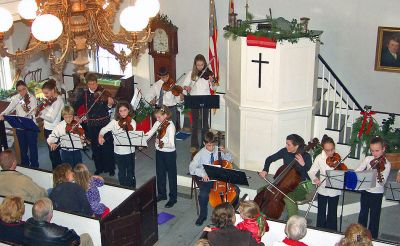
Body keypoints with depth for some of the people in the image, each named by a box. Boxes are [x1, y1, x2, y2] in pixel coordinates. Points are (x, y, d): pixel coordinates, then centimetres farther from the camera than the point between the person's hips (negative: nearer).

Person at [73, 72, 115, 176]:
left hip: (105, 123, -3)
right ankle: (99, 168, 24)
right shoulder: (84, 94, 1)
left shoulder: (103, 92, -7)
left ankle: (110, 168, 13)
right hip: (92, 125, 3)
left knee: (107, 146, 1)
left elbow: (108, 108, -10)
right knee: (95, 147, 10)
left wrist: (110, 104, -32)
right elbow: (76, 106, 8)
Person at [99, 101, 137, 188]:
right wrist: (100, 136, -18)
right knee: (121, 172, 14)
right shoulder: (115, 122, -1)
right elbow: (104, 130, 0)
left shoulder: (132, 122, -6)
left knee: (130, 173, 7)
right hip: (118, 152, 2)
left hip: (129, 151, -1)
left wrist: (127, 128, -35)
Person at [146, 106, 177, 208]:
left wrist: (162, 143, -46)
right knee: (160, 174, 20)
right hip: (159, 152, 7)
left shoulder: (170, 126, -23)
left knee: (171, 176, 7)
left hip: (169, 153, -7)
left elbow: (171, 144, -30)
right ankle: (162, 194, 39)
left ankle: (173, 198, 20)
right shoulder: (158, 123, -1)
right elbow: (149, 133, 1)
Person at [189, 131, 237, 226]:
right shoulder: (201, 154, -10)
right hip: (206, 179, -3)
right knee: (203, 194, -30)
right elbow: (191, 168, -19)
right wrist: (202, 174, -33)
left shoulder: (218, 150, -2)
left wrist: (225, 153, -10)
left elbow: (229, 160, 10)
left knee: (236, 189, -15)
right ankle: (203, 215, -2)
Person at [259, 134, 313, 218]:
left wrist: (303, 164, -38)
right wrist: (265, 170, -6)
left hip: (301, 186, -6)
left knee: (288, 198, -37)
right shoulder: (285, 152, -3)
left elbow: (310, 175, -23)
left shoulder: (306, 157, -17)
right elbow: (269, 159, 10)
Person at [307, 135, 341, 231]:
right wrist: (315, 179, -26)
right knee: (321, 213, 12)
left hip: (335, 191, 0)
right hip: (323, 190, 0)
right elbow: (311, 171, -7)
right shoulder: (319, 158, -8)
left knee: (332, 214, 13)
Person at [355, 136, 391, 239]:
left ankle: (373, 238, 19)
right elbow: (358, 171, 0)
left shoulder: (386, 164, -12)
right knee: (362, 215, 15)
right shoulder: (368, 159, -1)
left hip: (377, 194, -3)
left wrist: (379, 175, -42)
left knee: (374, 217, 6)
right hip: (365, 191, 4)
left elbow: (383, 182, -21)